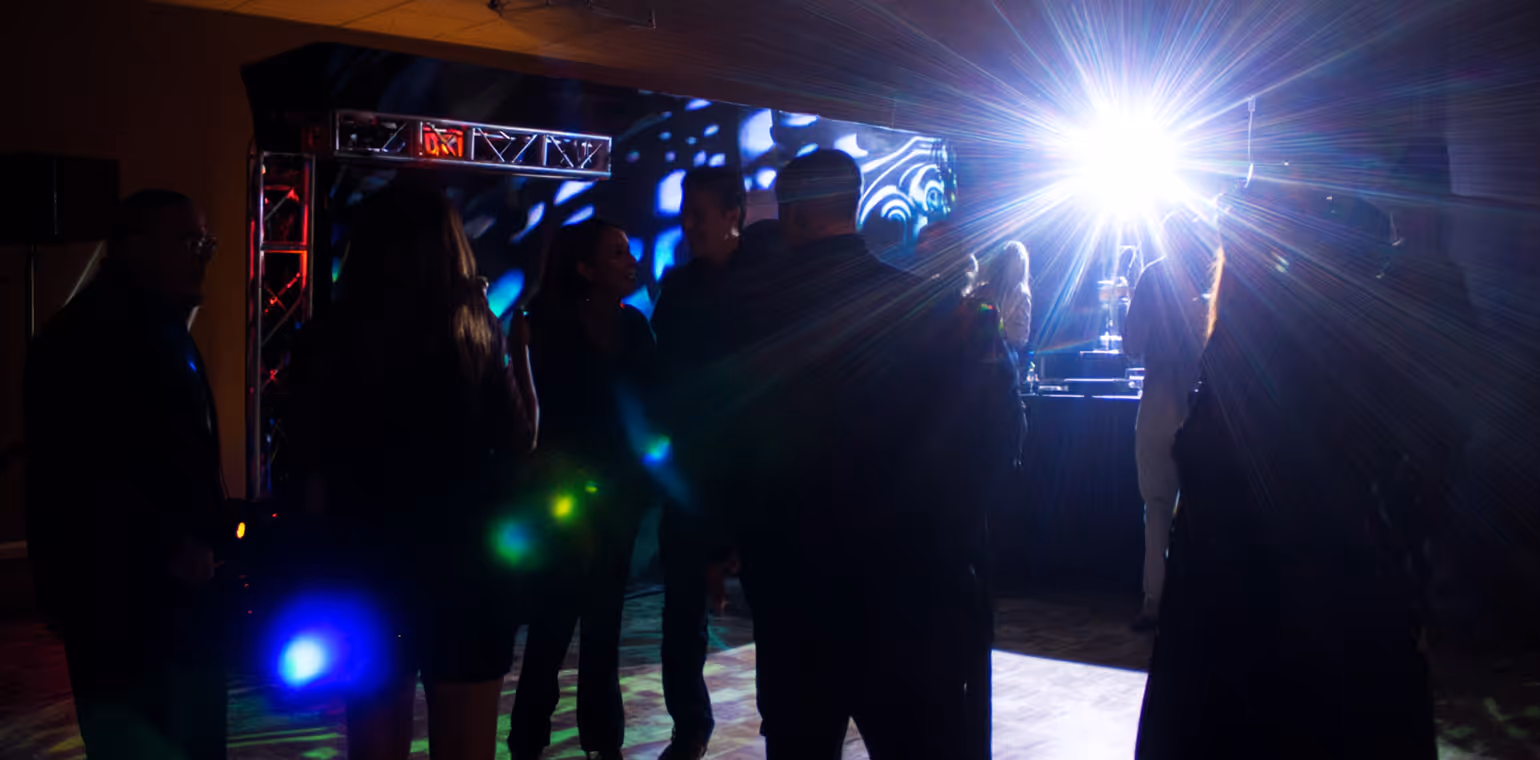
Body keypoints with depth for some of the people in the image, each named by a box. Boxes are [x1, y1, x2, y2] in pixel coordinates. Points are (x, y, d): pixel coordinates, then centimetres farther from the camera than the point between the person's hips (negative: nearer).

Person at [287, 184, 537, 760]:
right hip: (466, 566, -1)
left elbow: (311, 477, -3)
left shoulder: (328, 341, -7)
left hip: (367, 569, 1)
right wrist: (520, 347, 10)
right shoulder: (476, 335, -9)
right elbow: (521, 444, 0)